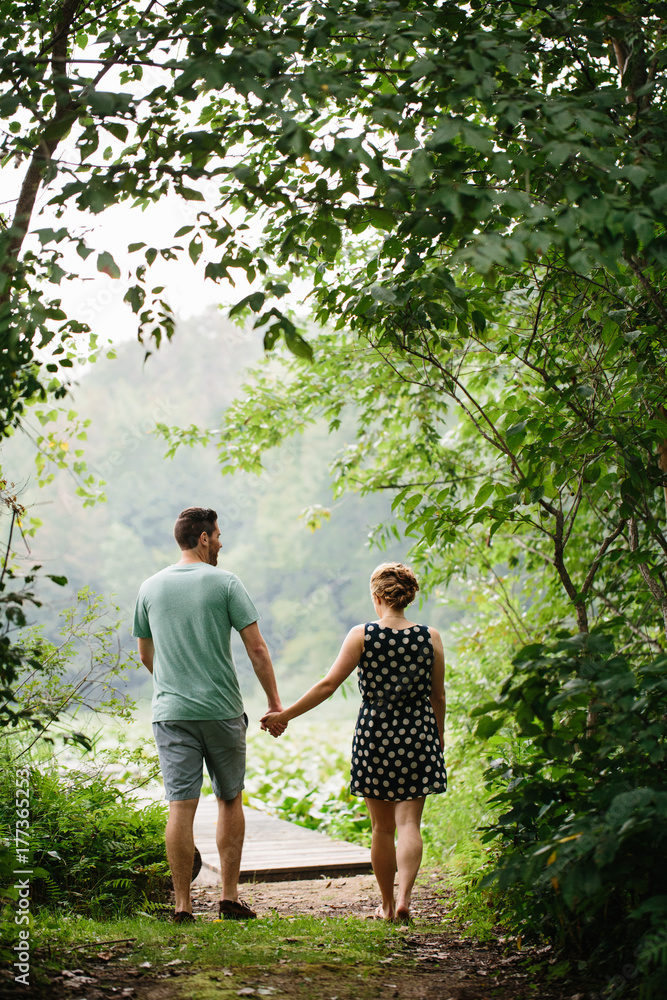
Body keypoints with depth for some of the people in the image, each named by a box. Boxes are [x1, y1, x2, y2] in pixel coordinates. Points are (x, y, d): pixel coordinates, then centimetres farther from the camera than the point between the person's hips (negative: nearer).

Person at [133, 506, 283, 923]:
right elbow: (256, 648, -5)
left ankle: (183, 905, -1)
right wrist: (275, 703, 2)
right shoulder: (225, 583, -3)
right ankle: (230, 896, 13)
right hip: (222, 709, -2)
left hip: (171, 712, 2)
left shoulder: (151, 587, 7)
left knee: (181, 806, -1)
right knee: (230, 800, 12)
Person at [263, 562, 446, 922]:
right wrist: (438, 738, 18)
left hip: (374, 735, 0)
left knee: (382, 827, 11)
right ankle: (404, 899, -14)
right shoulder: (430, 638, -2)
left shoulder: (362, 635, -7)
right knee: (409, 822, 2)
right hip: (418, 735, 0)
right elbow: (438, 697, 4)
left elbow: (328, 684, -8)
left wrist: (285, 715, 0)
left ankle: (387, 905, 21)